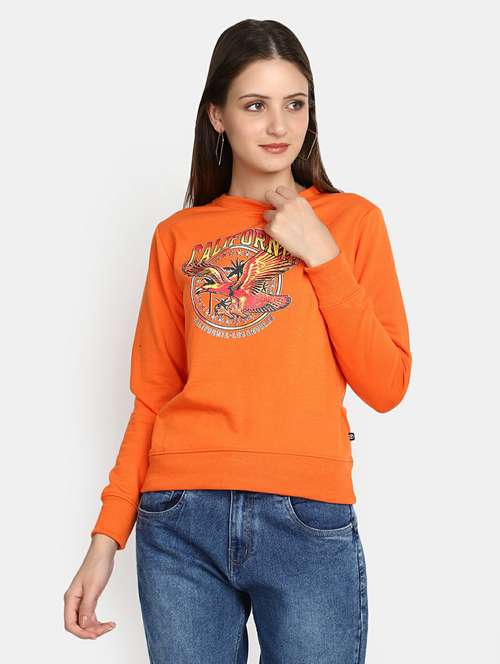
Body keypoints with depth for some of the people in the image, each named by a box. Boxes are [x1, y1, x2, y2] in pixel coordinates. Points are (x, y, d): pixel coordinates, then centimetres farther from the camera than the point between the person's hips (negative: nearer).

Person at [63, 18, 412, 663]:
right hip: (181, 520, 1)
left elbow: (386, 387, 0)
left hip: (309, 520, -1)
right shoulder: (178, 236, 9)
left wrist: (322, 257, -7)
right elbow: (154, 397, 10)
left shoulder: (352, 219, 6)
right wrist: (107, 537, 3)